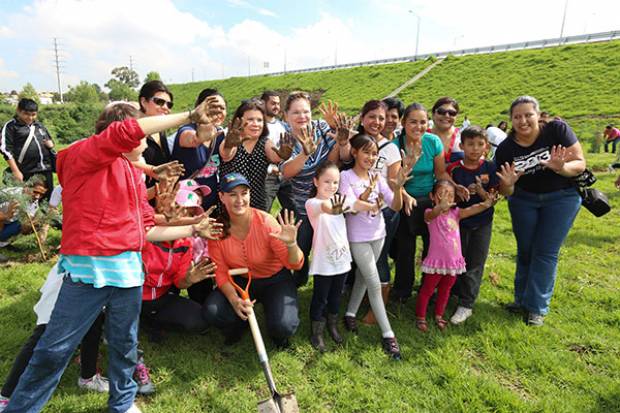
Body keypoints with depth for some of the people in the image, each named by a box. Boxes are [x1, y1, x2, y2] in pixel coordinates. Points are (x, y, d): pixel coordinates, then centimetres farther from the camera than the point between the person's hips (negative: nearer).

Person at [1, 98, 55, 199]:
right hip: (26, 173, -5)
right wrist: (16, 171, -12)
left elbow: (49, 141, 28)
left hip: (45, 170, 5)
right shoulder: (10, 126, 0)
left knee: (47, 199, 10)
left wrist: (50, 144, 2)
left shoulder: (39, 125, 15)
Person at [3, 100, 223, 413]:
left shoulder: (134, 176, 16)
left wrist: (193, 230, 17)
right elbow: (130, 130, -23)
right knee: (53, 351, 3)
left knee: (124, 346, 17)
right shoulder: (84, 155, -5)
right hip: (88, 271, -7)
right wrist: (190, 116, -19)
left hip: (129, 271, 7)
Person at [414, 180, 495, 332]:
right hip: (436, 261, -5)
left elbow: (471, 210, -17)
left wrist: (485, 204, -38)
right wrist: (440, 206, -62)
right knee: (427, 290, 10)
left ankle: (439, 316, 38)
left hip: (453, 261, 5)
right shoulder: (430, 214, -14)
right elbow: (432, 214, -38)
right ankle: (420, 318, 25)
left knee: (445, 290, 20)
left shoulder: (455, 213, 1)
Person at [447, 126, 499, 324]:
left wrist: (481, 192, -26)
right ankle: (457, 292, 33)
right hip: (459, 221, 0)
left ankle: (466, 305, 12)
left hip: (482, 222, 0)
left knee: (474, 264, 4)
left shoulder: (490, 168, -7)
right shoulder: (454, 169, -9)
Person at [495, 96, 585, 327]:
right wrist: (508, 184, -32)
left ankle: (537, 308, 10)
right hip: (524, 200, 2)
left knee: (545, 253, -2)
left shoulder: (557, 130, -18)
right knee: (525, 251, 11)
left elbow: (580, 163, -16)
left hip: (562, 198, -2)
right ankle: (521, 299, 27)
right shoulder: (505, 149, -13)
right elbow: (506, 193, -9)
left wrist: (560, 168, -37)